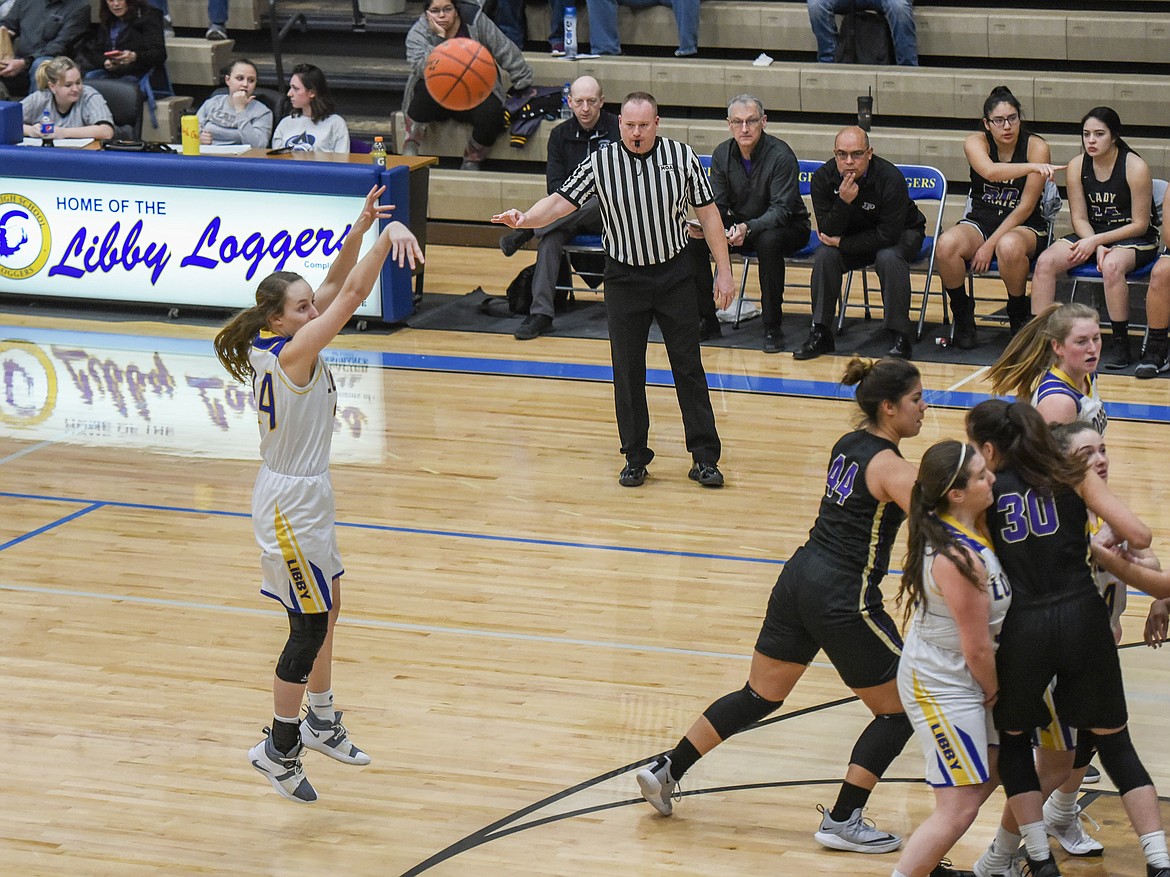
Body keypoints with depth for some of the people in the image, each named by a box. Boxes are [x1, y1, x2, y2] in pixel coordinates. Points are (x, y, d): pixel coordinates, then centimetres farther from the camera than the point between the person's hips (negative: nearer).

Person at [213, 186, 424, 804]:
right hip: (292, 504, -10)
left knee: (326, 609, 21)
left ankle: (320, 723, 36)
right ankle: (279, 749, 10)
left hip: (302, 496, 10)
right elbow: (351, 295, -30)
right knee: (309, 628, -1)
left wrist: (360, 229, -10)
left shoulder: (274, 346, 1)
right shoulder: (292, 352, -23)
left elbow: (336, 285, 3)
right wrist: (388, 236, -32)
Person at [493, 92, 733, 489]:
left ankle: (705, 457, 10)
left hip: (674, 274, 0)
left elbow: (707, 213, 1)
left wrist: (723, 270, 0)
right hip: (624, 278, 0)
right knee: (627, 371, 4)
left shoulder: (682, 156, -4)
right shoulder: (600, 163, -6)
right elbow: (562, 201, -11)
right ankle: (635, 458, 17)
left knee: (688, 365, 3)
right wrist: (523, 219, -31)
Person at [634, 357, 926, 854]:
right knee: (899, 710, 8)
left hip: (800, 577, 8)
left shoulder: (848, 445, 10)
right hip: (843, 601, -8)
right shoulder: (888, 465, -14)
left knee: (759, 697, 22)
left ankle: (666, 770, 24)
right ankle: (842, 821, 8)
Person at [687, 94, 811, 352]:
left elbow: (781, 209, -26)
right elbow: (717, 205, -1)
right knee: (693, 240, -17)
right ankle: (706, 321, -5)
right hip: (740, 226, 5)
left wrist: (748, 229, -44)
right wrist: (701, 226, -25)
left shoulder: (781, 155, -20)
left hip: (786, 227, -5)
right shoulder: (722, 154, -3)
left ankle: (772, 328, -26)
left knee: (768, 241, -39)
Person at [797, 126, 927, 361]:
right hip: (854, 236, 3)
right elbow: (827, 232, -21)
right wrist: (844, 201, -38)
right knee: (825, 255, -24)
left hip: (900, 234, -3)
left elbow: (888, 235, -29)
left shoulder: (890, 178, -30)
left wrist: (842, 243, -24)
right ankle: (820, 334, -13)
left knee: (888, 257, -35)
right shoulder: (823, 178, -19)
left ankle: (901, 337, -26)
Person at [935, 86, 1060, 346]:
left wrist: (990, 245, -18)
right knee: (946, 244, -31)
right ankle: (962, 314, -6)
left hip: (1024, 226, -2)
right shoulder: (976, 143, -5)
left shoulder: (1036, 147, -10)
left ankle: (1019, 315, -11)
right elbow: (990, 171, -30)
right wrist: (1033, 167, -44)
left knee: (1009, 247, -39)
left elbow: (1026, 207, -12)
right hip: (980, 221, 2)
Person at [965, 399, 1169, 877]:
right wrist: (1104, 541, 19)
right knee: (1113, 743, 15)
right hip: (1083, 619, 1)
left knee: (1013, 739, 23)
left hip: (1022, 629, -1)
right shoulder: (1074, 476, 4)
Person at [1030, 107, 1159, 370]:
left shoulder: (1135, 167, -16)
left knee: (1111, 265, -38)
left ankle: (1120, 345, -26)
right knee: (1045, 261, -21)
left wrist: (1098, 241, -20)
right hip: (1093, 233, 5)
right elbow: (1079, 218, 1)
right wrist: (1096, 246, -18)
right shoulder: (1077, 166, -3)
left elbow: (1140, 224, -13)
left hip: (1135, 239, -5)